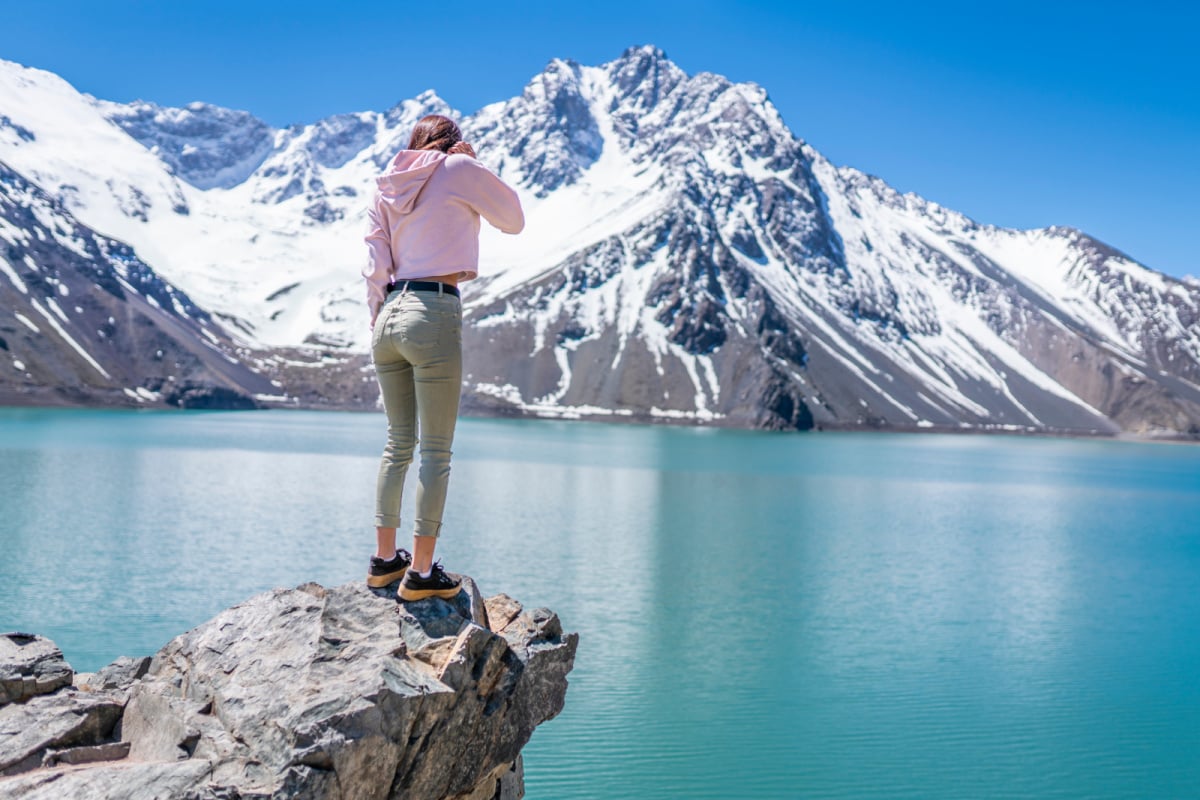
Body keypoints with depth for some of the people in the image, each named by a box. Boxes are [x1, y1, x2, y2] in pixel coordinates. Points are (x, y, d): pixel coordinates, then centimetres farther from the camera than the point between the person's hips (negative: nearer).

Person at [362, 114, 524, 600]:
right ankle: (421, 572, -1)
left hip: (389, 313, 6)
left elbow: (375, 269, 14)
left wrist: (378, 325, 17)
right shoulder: (459, 170, 2)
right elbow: (514, 221, 12)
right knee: (437, 451, -2)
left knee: (399, 443, 14)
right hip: (435, 313, -6)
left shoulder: (388, 187, 18)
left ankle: (384, 558, 18)